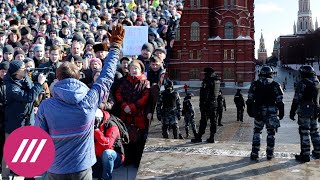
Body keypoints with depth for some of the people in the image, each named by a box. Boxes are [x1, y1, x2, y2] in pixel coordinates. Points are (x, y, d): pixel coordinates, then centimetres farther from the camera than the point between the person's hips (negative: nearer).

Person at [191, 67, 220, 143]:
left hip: (207, 103, -8)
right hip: (214, 103, 8)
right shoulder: (217, 80, 11)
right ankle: (212, 137, 12)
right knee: (213, 120, 8)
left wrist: (202, 103, -18)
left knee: (203, 121, -4)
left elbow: (205, 93, -19)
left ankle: (199, 137, 0)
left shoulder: (207, 80, -13)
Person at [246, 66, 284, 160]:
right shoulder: (275, 85, 0)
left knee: (257, 132, 10)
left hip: (258, 112, 1)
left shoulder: (255, 84, 2)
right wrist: (281, 112, 5)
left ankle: (255, 153, 8)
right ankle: (269, 154, 13)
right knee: (271, 133, 9)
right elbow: (280, 101, -2)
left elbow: (250, 99, 3)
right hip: (271, 112, -1)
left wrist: (249, 110, 10)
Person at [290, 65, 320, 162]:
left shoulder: (302, 83, -13)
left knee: (304, 133, -3)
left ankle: (305, 154, 0)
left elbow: (296, 100, -14)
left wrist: (292, 112, -8)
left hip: (304, 111, -7)